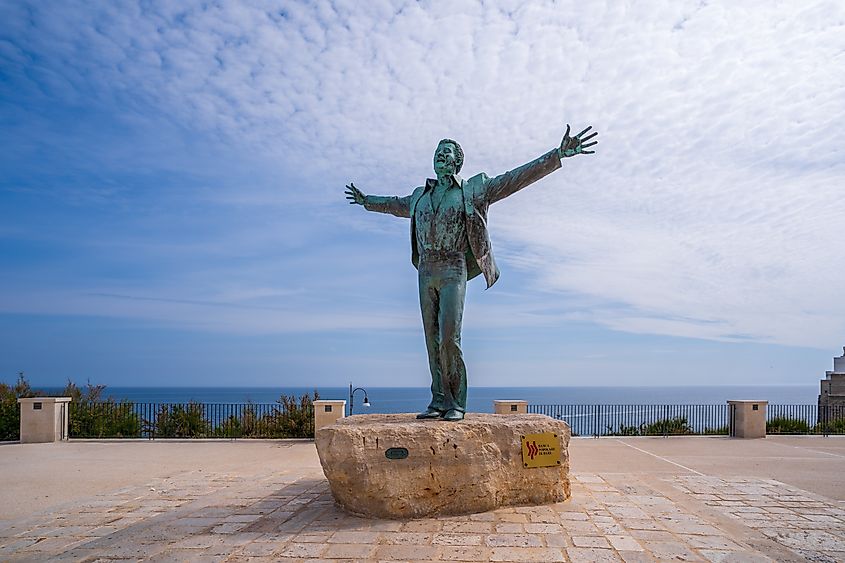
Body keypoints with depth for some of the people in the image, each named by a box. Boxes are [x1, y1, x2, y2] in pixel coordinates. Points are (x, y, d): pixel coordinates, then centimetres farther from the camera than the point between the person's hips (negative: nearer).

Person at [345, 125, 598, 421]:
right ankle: (439, 401, 7)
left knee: (449, 339, -13)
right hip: (426, 274, 5)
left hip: (453, 273, -5)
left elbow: (517, 178, -2)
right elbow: (396, 204, 40)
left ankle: (456, 403, -3)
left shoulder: (473, 190, 4)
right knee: (433, 340, 2)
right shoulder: (420, 196, 19)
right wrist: (366, 201, 53)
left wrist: (559, 154, -9)